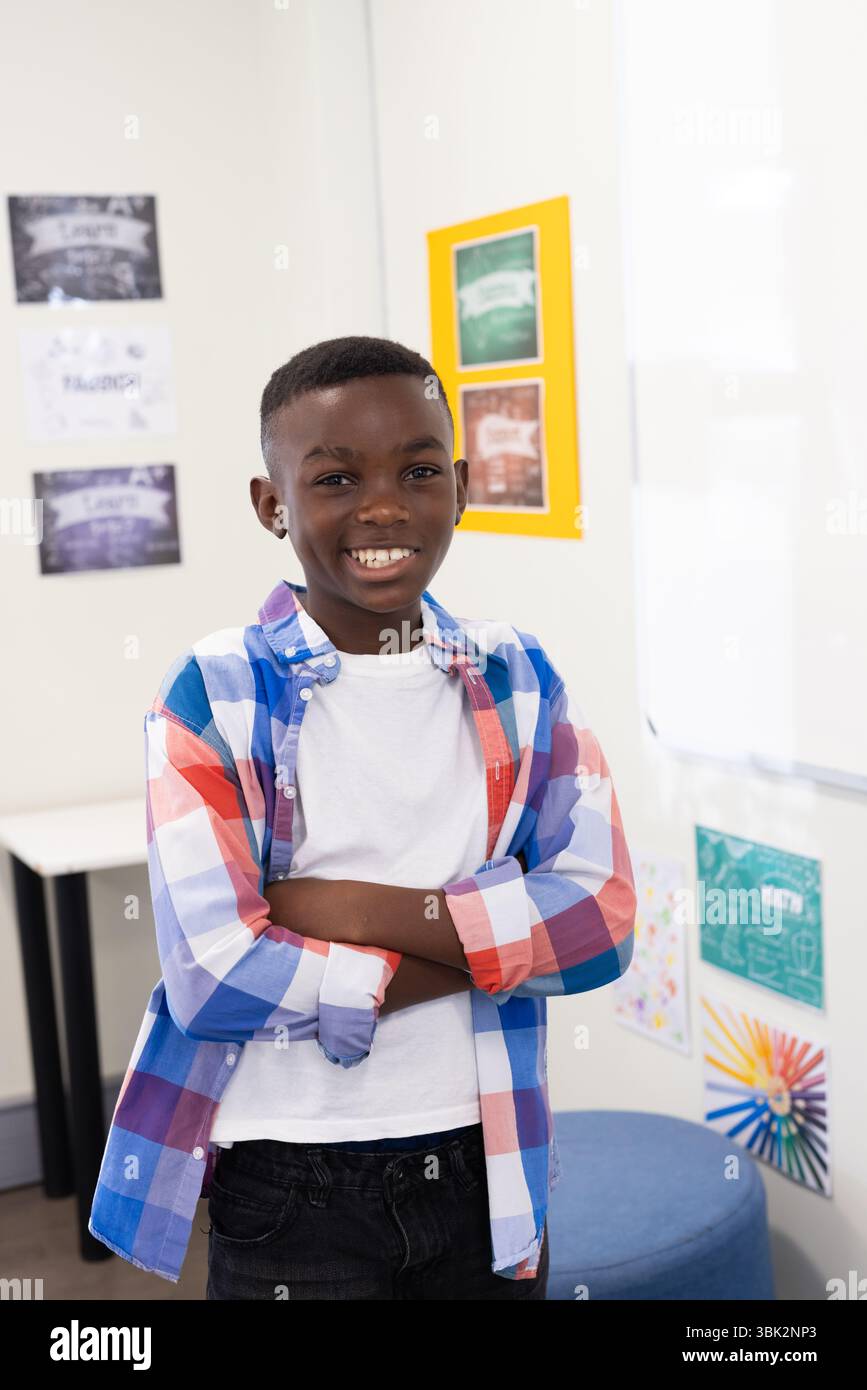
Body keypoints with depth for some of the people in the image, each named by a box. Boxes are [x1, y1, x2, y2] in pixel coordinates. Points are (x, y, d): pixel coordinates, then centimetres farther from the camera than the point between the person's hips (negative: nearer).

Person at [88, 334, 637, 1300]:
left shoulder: (517, 678, 0)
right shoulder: (214, 696, -11)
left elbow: (603, 916, -9)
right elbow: (216, 975, -20)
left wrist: (378, 911, -19)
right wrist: (491, 940, -16)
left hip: (484, 1164, 3)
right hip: (290, 1186, -3)